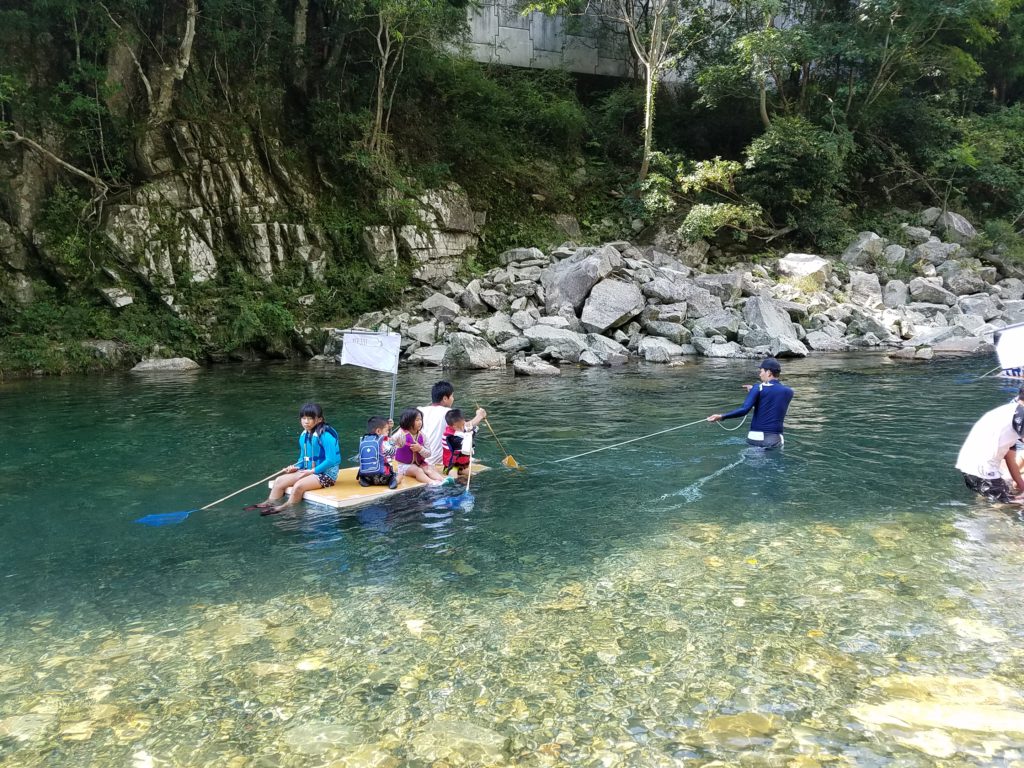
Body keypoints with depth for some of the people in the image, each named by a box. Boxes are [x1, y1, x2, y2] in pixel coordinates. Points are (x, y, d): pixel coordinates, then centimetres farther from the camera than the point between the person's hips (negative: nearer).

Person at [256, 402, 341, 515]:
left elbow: (331, 460, -22)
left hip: (326, 474, -9)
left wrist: (312, 471, -20)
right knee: (279, 481, -3)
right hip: (308, 471, 9)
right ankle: (269, 504, -4)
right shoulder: (303, 436, 7)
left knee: (298, 486, -30)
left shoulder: (325, 436, -19)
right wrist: (296, 467, -1)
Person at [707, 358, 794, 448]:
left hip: (756, 438, -3)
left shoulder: (758, 388, -6)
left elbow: (744, 409, -17)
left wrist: (722, 416, -18)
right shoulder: (788, 392, 6)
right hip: (775, 439, 3)